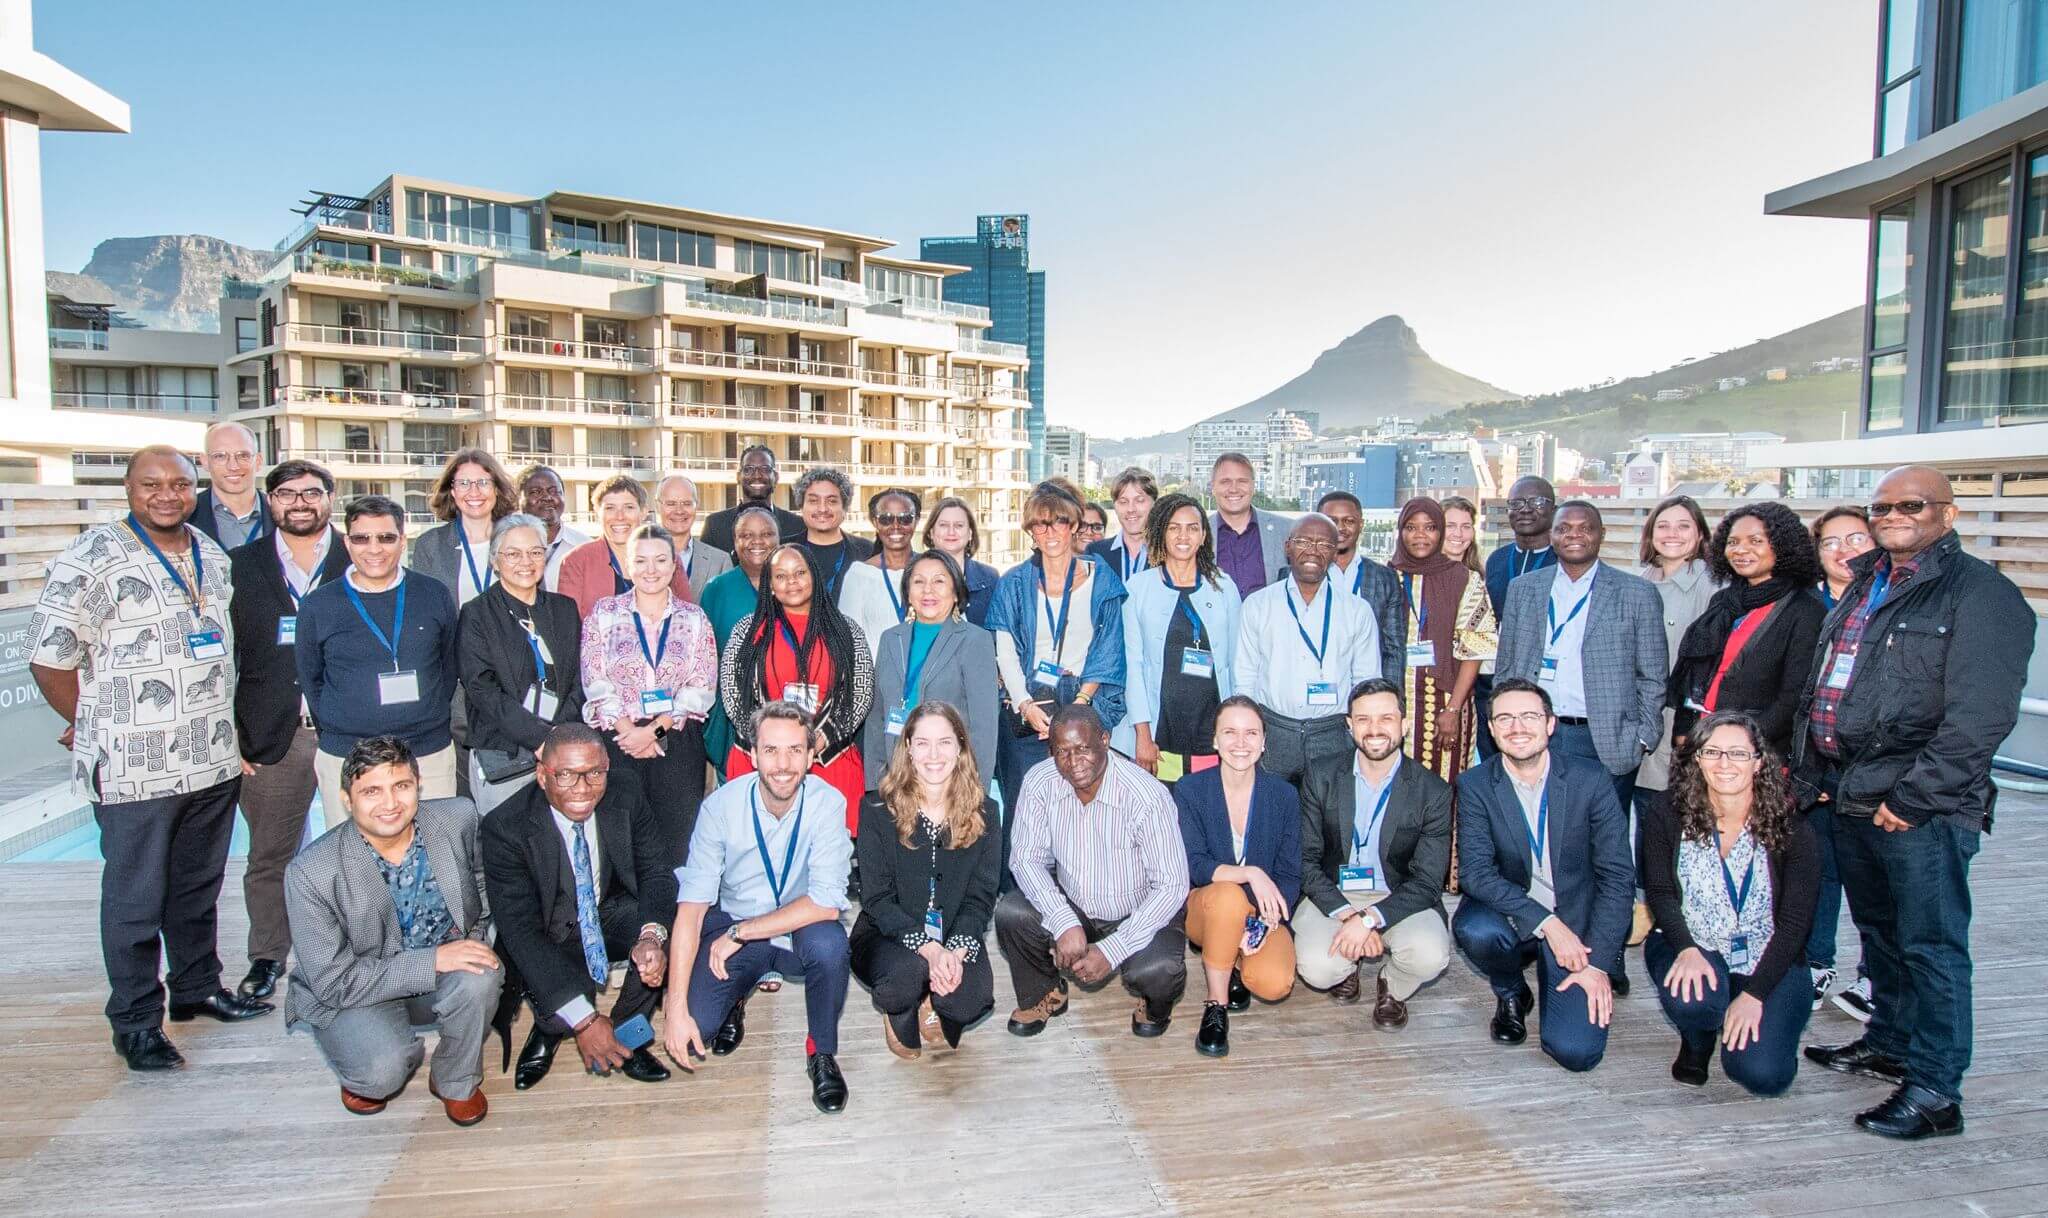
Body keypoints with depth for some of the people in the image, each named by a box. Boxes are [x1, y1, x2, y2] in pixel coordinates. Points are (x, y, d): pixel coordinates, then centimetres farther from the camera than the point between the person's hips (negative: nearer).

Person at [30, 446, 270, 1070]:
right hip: (135, 770, -6)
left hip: (213, 760, 6)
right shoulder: (94, 558, -11)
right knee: (135, 897, 5)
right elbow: (50, 660, -10)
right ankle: (135, 1023, 18)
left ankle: (198, 987, 34)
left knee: (199, 885, 18)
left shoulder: (212, 556, 10)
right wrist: (98, 728, 0)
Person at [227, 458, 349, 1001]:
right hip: (272, 734, 1)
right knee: (270, 855, 9)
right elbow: (221, 655, 7)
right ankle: (267, 956, 25)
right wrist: (230, 734, 0)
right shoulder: (240, 566, 8)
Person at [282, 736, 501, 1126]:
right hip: (349, 993, -3)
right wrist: (434, 960, -29)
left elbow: (481, 877, 9)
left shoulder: (459, 819, -15)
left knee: (481, 977, -30)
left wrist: (477, 938, -8)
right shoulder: (311, 873, -24)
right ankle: (366, 1075, 9)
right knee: (383, 1072, -31)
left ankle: (456, 1082, -1)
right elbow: (334, 982, -21)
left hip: (446, 970, 3)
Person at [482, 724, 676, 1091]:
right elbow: (520, 928, -29)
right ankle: (548, 1030, 10)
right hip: (548, 937, -3)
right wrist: (583, 1020, -36)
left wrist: (652, 936, -38)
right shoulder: (505, 827, -26)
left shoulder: (626, 800, -15)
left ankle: (624, 1034, -3)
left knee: (676, 924, -25)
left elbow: (656, 871, -13)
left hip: (612, 915, 3)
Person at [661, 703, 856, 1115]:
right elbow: (692, 905, -18)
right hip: (732, 926, 1)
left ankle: (822, 1052, -7)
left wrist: (740, 933, -23)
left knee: (829, 941, -34)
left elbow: (826, 903, -25)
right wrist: (676, 1007, -24)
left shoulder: (828, 803, -19)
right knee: (696, 1022, -21)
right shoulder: (721, 806, -16)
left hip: (800, 929, -1)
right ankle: (735, 1003, 16)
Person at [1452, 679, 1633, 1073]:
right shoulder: (1474, 785, -9)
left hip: (1575, 919, 0)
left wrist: (1597, 963, -12)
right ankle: (1511, 995, 3)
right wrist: (1545, 921, -28)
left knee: (1577, 1051, -16)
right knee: (1474, 930, -34)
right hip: (1509, 913, 1)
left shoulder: (1590, 779, -10)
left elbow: (1618, 875, -8)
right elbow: (1475, 871, -17)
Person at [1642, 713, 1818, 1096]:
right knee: (1689, 999, -34)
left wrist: (1755, 994, -19)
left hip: (1767, 964, 0)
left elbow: (1794, 923, -10)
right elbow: (1660, 891, -6)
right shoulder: (1668, 815, -7)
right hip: (1690, 947, 1)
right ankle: (1697, 1041, 5)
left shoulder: (1791, 830, -9)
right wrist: (1687, 949, -25)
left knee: (1763, 1074, -20)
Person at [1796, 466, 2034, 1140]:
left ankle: (1935, 1091, 6)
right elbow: (1817, 688, 20)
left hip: (1924, 809, -8)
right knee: (1880, 934, 20)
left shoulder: (1981, 593, -9)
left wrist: (1912, 796, -18)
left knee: (1930, 946, -2)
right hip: (1851, 799, 8)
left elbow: (1979, 718, -17)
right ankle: (1889, 1043, 36)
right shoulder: (1863, 587, 17)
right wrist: (1810, 772, 13)